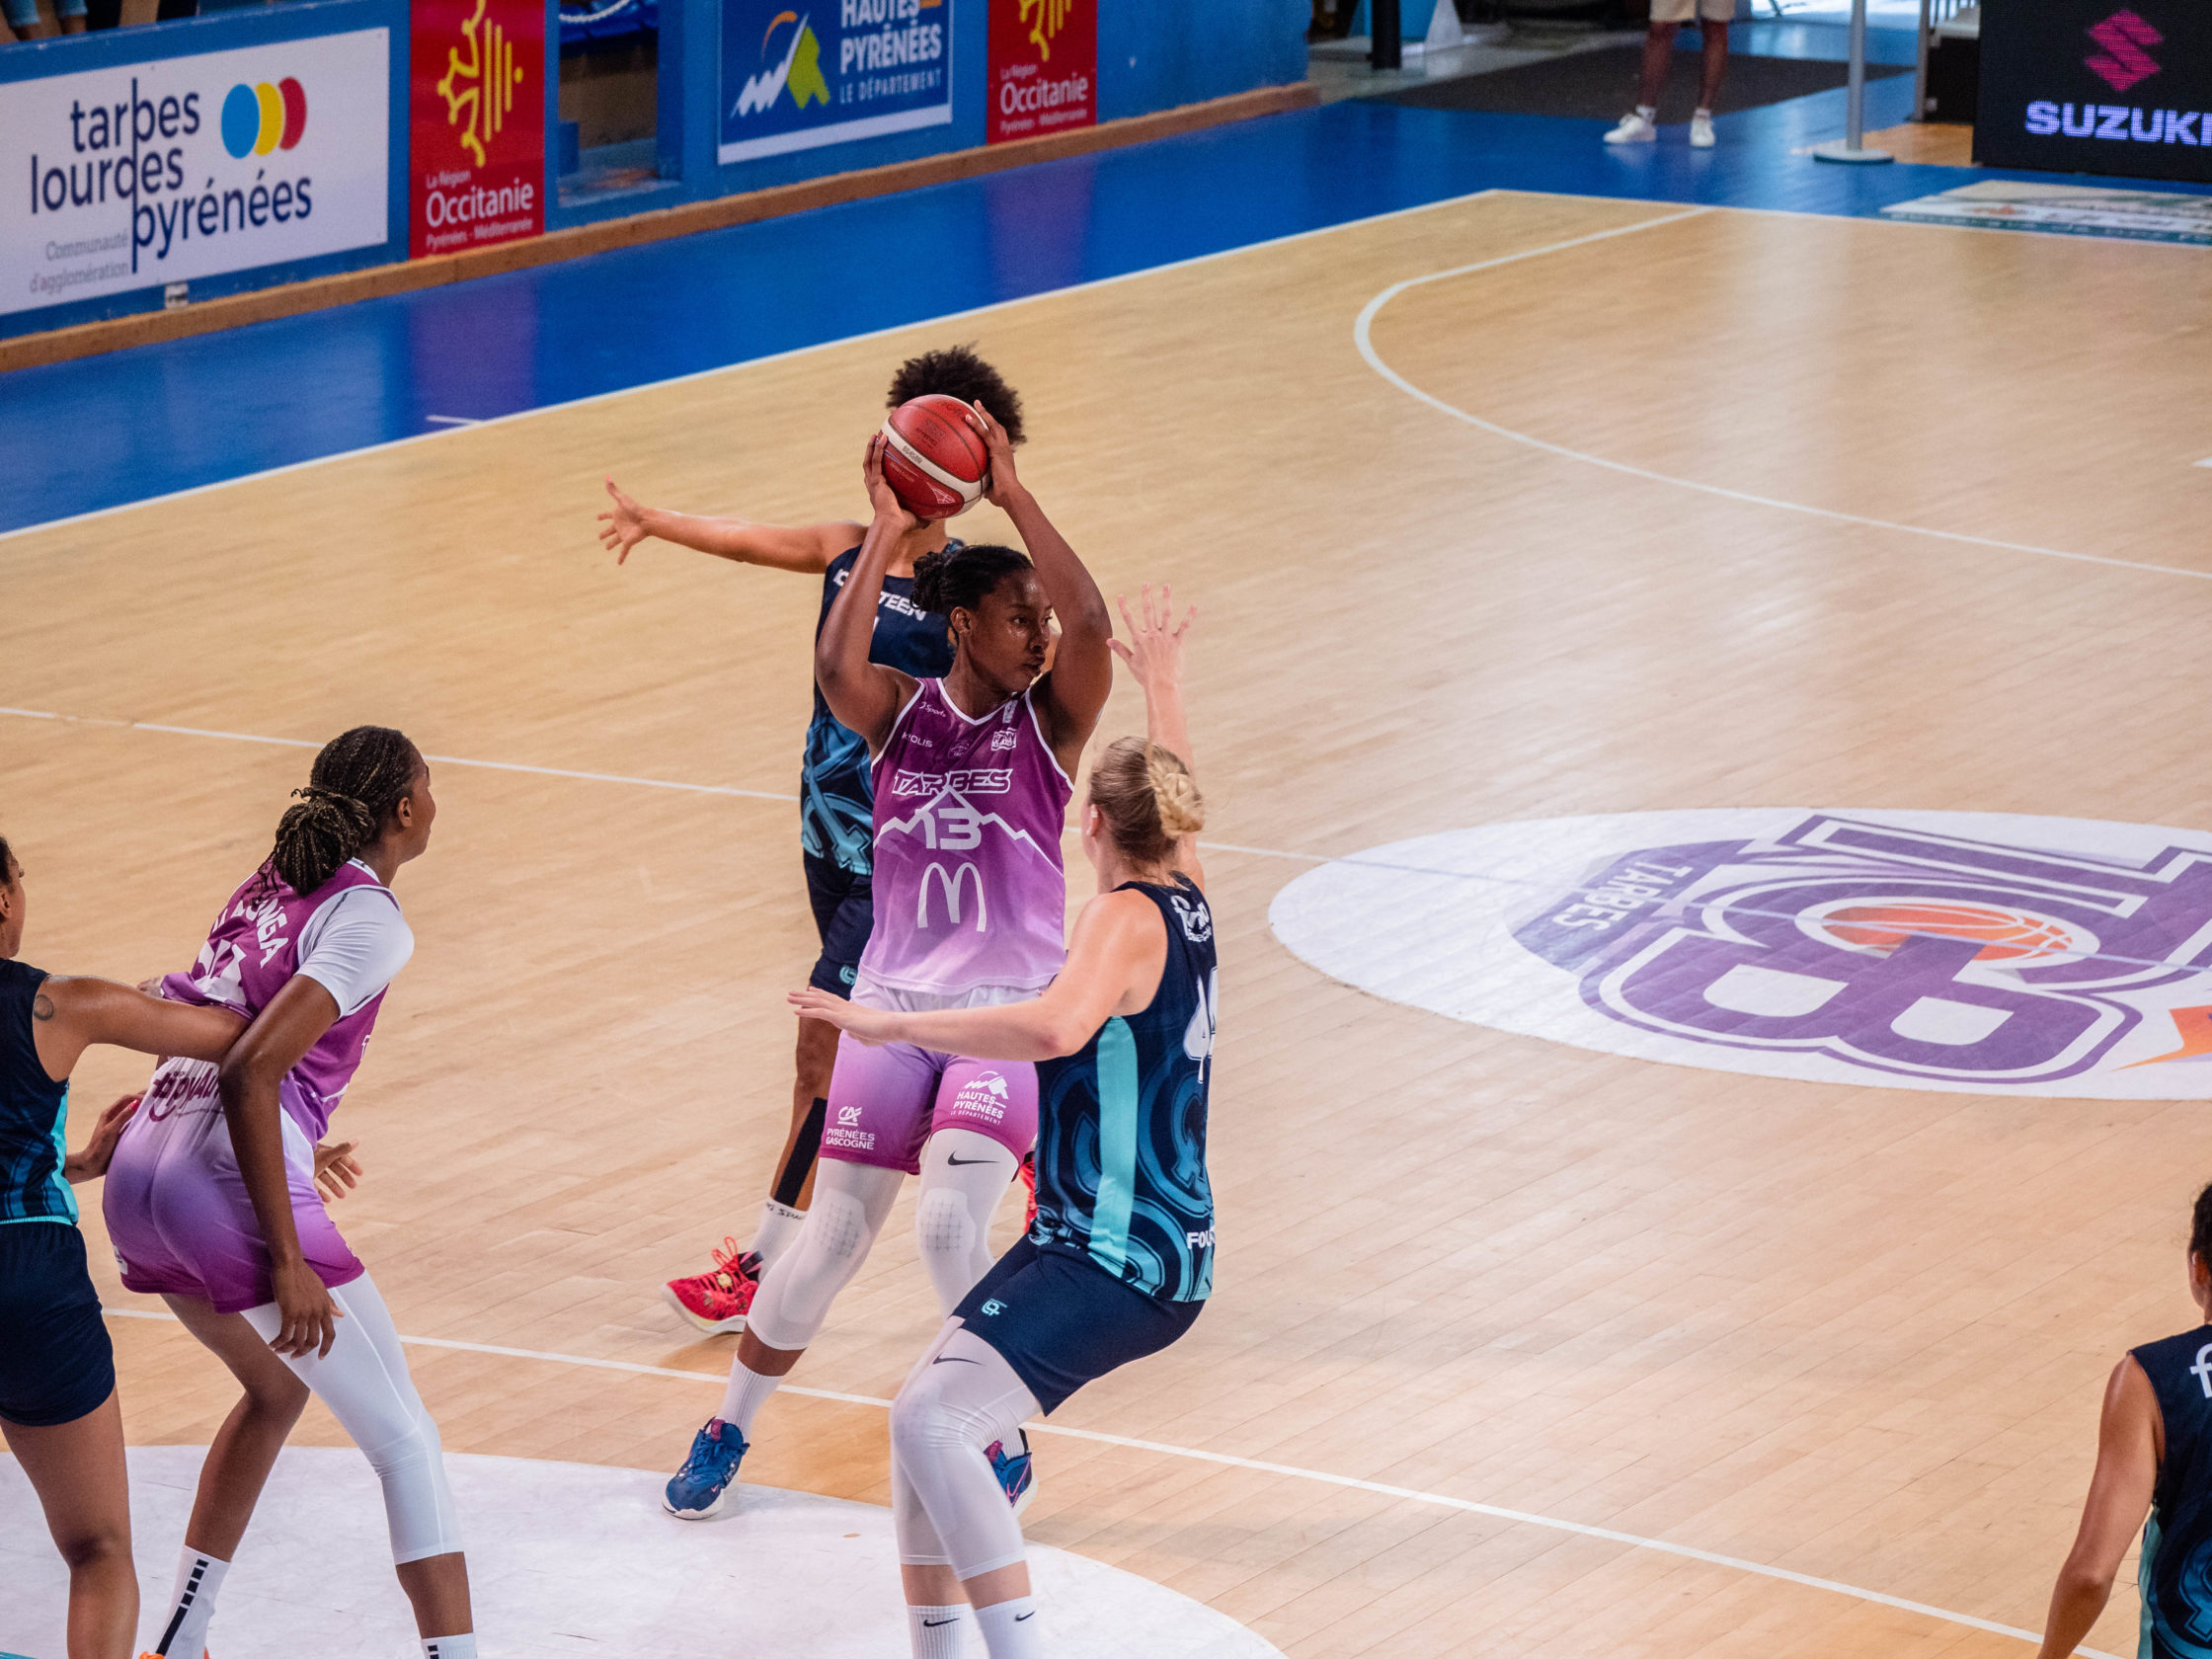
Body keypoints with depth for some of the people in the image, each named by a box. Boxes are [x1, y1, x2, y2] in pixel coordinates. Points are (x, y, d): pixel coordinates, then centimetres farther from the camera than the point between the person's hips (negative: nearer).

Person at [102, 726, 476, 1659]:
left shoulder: (271, 883, 15)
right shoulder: (370, 922, -9)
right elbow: (249, 1074, -19)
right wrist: (288, 1263, -18)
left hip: (138, 1183, 9)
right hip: (229, 1196, -9)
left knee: (276, 1390, 31)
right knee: (407, 1444, 0)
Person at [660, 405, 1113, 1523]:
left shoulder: (1049, 719, -1)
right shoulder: (901, 712, 3)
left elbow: (1091, 621, -21)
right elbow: (835, 665, -20)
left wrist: (1013, 495, -21)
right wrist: (886, 530, -20)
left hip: (1007, 1013, -2)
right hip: (891, 1006, 2)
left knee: (951, 1224, -20)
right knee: (833, 1240, 3)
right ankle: (727, 1434, 23)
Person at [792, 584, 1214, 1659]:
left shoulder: (1125, 920, -14)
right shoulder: (1183, 899, 12)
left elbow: (1057, 1026, -36)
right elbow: (1171, 798, 35)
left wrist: (889, 1025, -32)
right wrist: (1162, 685, 52)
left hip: (1117, 1259, -10)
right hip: (1143, 1246, 10)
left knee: (933, 1420, -25)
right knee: (927, 1421, 13)